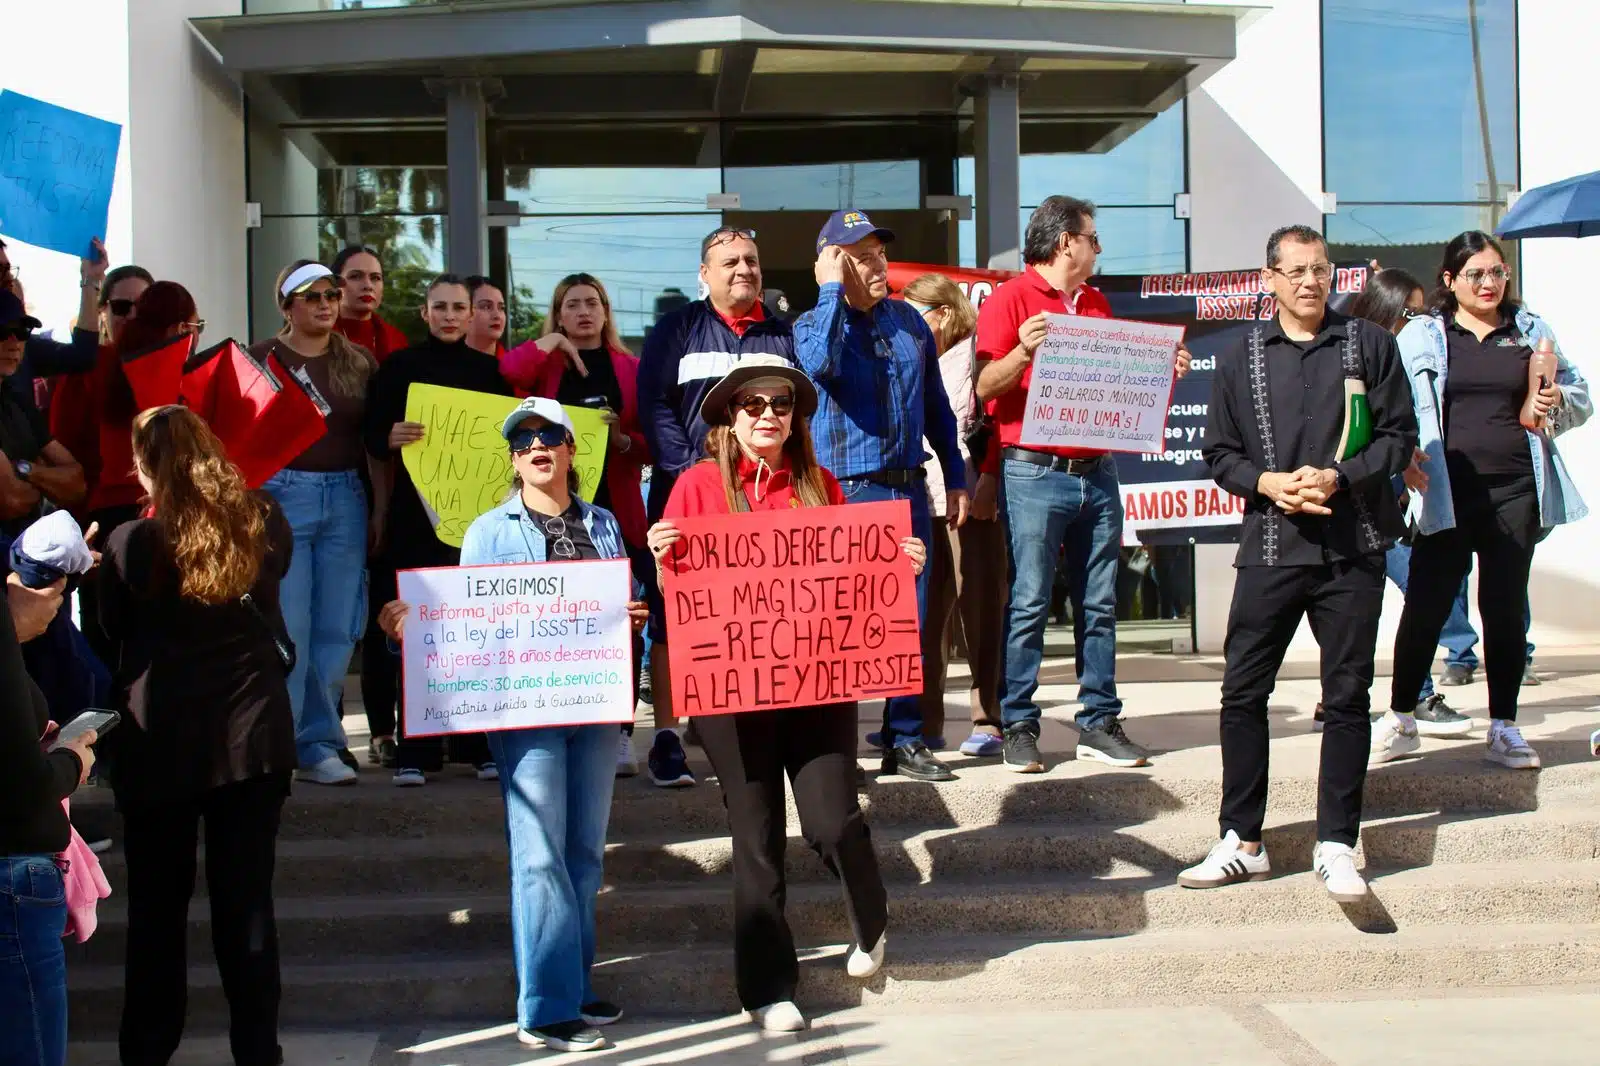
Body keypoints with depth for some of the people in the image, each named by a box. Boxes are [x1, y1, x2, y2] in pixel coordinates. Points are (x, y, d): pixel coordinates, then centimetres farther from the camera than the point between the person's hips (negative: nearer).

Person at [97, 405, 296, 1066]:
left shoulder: (130, 545, -11)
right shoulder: (263, 524, -4)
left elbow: (113, 630, 4)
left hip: (160, 744, -2)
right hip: (254, 733, 2)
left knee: (157, 910, 11)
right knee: (247, 904, 9)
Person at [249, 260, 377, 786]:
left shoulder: (359, 363, 12)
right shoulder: (262, 359, 4)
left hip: (345, 498, 3)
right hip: (281, 494, -3)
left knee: (336, 628, 2)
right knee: (288, 626, -7)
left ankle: (317, 747, 10)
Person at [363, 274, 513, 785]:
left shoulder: (491, 371, 13)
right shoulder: (398, 367, 6)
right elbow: (371, 435, 0)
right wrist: (390, 437, -21)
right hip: (415, 509, -2)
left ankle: (482, 743, 9)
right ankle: (415, 749, 0)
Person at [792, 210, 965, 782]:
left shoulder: (909, 321, 12)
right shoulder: (812, 324, -2)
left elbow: (936, 405, 17)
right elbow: (821, 363, -27)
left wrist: (955, 478, 13)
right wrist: (833, 288, -17)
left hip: (907, 491, 5)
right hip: (844, 493, -4)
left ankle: (905, 739, 15)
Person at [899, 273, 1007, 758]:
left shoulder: (975, 354, 2)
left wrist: (987, 481, -17)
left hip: (971, 499, -6)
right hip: (921, 501, 6)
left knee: (980, 610, -4)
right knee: (923, 613, 4)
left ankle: (990, 722, 0)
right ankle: (922, 721, 9)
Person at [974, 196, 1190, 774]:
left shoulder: (1097, 304, 18)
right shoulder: (1009, 299, -3)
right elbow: (985, 386, -10)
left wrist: (1162, 369, 10)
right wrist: (1024, 352, -27)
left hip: (1097, 473, 7)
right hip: (1034, 473, -6)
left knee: (1099, 603, 7)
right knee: (1029, 603, -5)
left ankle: (1099, 722, 13)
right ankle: (1019, 726, 2)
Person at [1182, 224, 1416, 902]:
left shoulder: (1369, 344, 6)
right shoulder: (1241, 356, 9)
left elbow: (1399, 436, 3)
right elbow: (1219, 453, 9)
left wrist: (1338, 477, -12)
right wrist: (1267, 482, -10)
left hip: (1353, 548, -1)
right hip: (1270, 547, 1)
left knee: (1347, 696, 3)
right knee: (1242, 693, 1)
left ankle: (1335, 845, 13)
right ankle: (1243, 842, 12)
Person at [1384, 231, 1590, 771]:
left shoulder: (1531, 331, 13)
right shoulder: (1422, 336, 5)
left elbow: (1580, 397, 17)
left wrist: (1558, 400, -5)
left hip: (1515, 492, 2)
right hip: (1447, 495, -2)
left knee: (1506, 607, 5)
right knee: (1426, 605, 0)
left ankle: (1503, 728, 13)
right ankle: (1400, 717, 15)